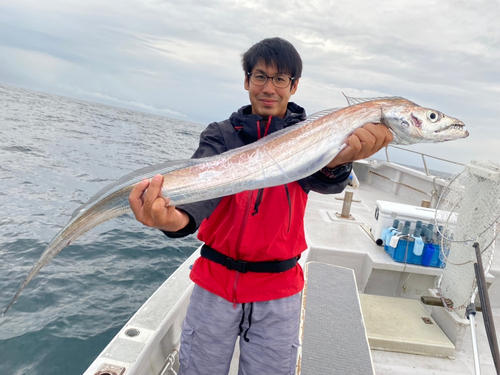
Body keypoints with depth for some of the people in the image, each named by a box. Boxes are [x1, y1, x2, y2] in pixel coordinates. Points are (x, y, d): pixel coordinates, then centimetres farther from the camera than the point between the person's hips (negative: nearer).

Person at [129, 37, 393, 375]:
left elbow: (324, 181, -22)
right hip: (215, 283, 1)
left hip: (278, 292, 0)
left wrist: (336, 161, -46)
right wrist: (179, 217, -44)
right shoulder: (221, 135, -1)